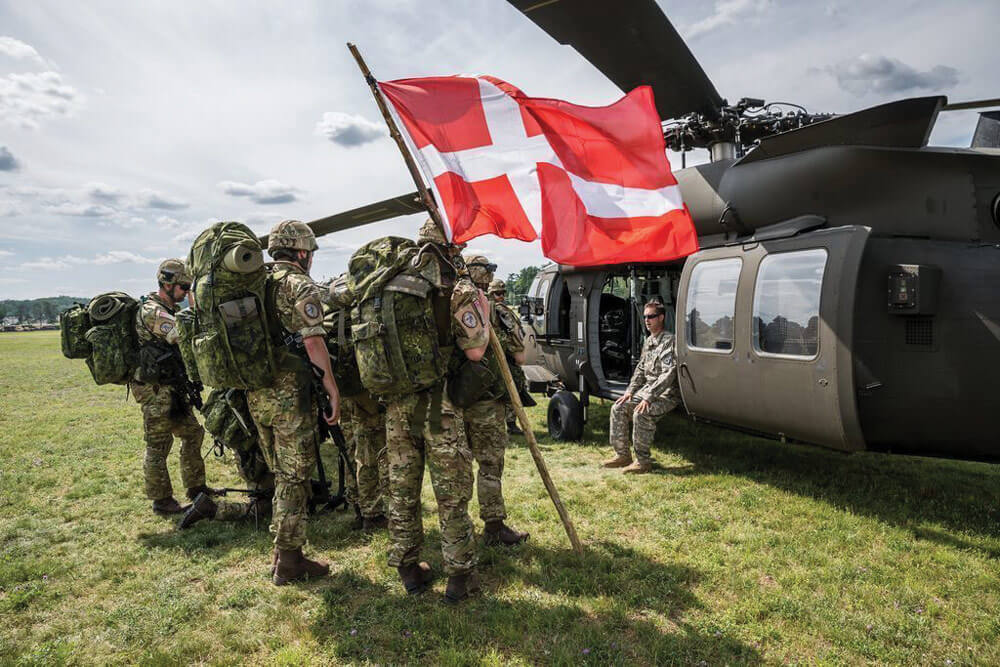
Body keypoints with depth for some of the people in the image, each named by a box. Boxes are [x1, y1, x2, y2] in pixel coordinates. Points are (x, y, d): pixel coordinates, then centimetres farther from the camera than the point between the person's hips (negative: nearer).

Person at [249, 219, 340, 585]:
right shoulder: (301, 285, -9)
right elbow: (313, 343, -18)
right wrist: (333, 392, -14)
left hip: (255, 393, 8)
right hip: (289, 393, -8)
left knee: (282, 474, 18)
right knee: (295, 476, 2)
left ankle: (288, 552, 27)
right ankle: (288, 561, 10)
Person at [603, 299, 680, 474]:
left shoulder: (669, 341, -16)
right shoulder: (648, 341, 14)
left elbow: (668, 375, -24)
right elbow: (640, 369, 20)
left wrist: (648, 397, -27)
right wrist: (630, 391, 8)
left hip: (666, 394, -9)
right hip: (646, 390, 9)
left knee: (641, 414, -31)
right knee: (618, 408, -1)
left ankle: (643, 461, -18)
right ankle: (622, 455, 7)